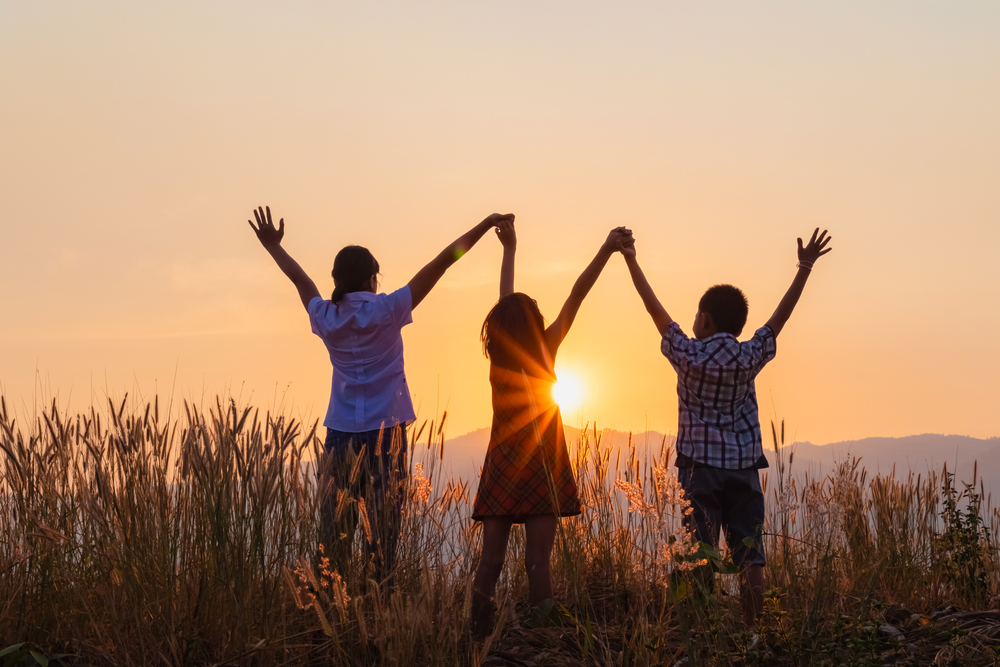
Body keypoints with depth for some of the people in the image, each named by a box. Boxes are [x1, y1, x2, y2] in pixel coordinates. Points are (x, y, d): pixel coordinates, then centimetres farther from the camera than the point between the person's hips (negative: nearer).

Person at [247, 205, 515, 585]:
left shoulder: (326, 318, 4)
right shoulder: (386, 311, -6)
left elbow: (299, 279, 22)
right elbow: (439, 265, -6)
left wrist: (274, 246, 38)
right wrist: (484, 225, -5)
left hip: (340, 435, 3)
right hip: (384, 431, -3)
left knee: (334, 528, 6)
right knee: (382, 525, -2)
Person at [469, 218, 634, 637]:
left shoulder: (498, 357, 0)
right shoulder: (542, 353, -10)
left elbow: (506, 304, 14)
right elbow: (576, 297, -11)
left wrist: (510, 248, 25)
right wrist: (607, 250, -13)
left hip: (501, 470, 4)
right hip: (540, 472, -4)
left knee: (491, 559, 2)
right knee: (538, 559, -6)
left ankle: (478, 637, -1)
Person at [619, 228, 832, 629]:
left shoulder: (687, 354, -3)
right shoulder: (749, 356, 0)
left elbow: (654, 307, 4)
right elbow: (782, 314, 7)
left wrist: (631, 261, 11)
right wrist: (805, 267, 13)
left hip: (700, 467, -1)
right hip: (744, 467, 1)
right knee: (749, 557, 2)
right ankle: (752, 630, 1)